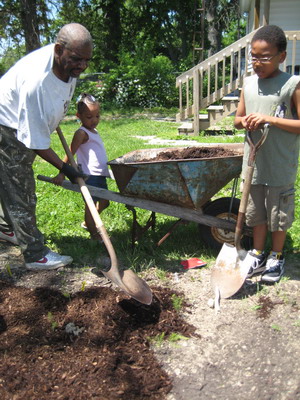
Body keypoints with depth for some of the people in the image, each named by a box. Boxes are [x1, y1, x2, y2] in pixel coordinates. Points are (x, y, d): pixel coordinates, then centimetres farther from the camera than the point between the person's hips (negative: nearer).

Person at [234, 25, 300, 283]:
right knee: (256, 213, 16)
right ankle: (258, 255, 34)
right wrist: (246, 122, -8)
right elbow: (237, 120, 15)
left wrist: (269, 119, -22)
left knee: (279, 215, 10)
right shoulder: (249, 83, 6)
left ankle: (277, 257, 31)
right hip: (253, 163, 4)